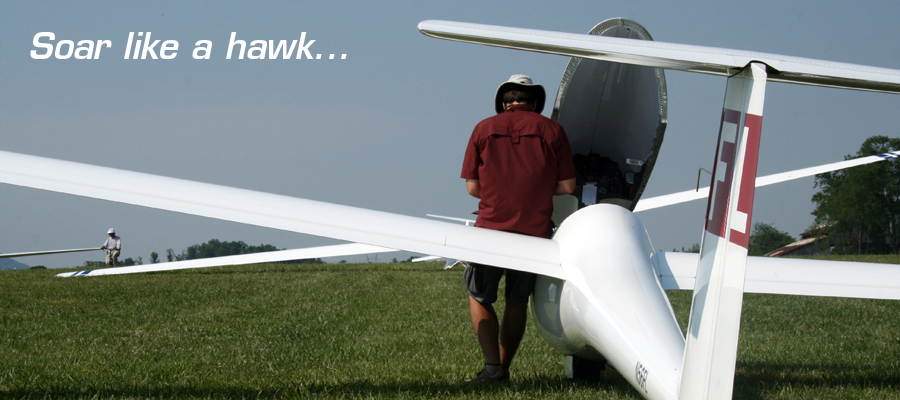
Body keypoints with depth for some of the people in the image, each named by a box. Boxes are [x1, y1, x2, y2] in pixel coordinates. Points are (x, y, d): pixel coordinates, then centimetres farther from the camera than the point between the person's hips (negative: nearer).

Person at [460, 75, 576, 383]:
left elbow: (472, 186, 3)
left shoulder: (484, 129, 4)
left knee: (479, 298, 14)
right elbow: (567, 185, 2)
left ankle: (492, 367, -1)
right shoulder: (551, 130, 3)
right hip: (535, 231, 1)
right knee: (517, 302, 17)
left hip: (492, 228, -1)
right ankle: (503, 368, 18)